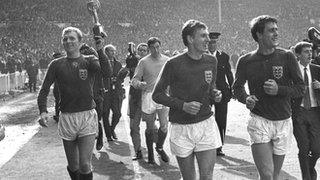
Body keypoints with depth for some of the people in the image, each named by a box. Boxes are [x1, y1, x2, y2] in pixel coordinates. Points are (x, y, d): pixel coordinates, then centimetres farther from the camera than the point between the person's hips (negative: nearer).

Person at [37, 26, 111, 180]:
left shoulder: (89, 61, 1)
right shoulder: (57, 64, 4)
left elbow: (107, 72, -18)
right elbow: (44, 90, 3)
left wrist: (100, 50, -31)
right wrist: (43, 111, -13)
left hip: (87, 117, -2)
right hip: (66, 119, 2)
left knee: (85, 165, -7)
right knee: (73, 166, 12)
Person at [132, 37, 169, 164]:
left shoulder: (167, 60, 6)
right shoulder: (143, 62, -2)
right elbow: (135, 79, -2)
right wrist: (140, 84, -24)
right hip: (149, 95, -2)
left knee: (164, 126, -4)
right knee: (150, 127, 6)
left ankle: (160, 147, 23)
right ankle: (150, 152, 23)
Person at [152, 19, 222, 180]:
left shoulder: (211, 61, 3)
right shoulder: (174, 64, -11)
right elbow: (157, 94, -4)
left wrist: (215, 95, -5)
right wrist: (183, 105, -17)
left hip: (206, 125, 3)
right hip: (182, 128, -3)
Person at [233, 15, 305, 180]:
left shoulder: (287, 57, -2)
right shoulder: (246, 61, -3)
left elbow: (300, 88, 0)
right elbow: (237, 87, 11)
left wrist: (279, 89, -18)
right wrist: (246, 99, -11)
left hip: (283, 123, 2)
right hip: (259, 121, -2)